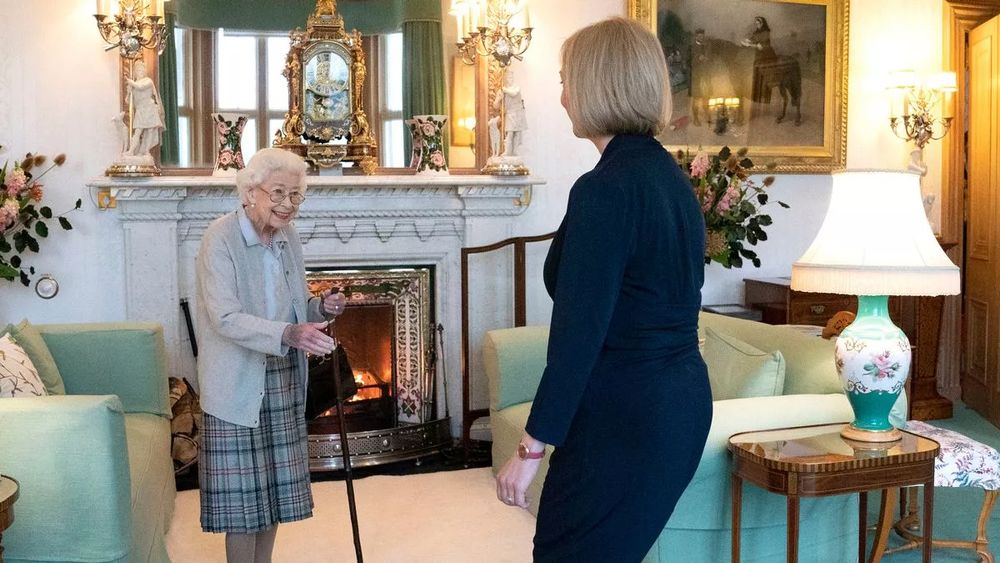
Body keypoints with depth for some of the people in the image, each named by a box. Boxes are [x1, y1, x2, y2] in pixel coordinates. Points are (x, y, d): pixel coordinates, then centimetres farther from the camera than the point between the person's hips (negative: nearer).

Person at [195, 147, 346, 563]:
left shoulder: (287, 237, 8)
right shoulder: (221, 238, -14)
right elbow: (225, 319, -23)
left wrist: (321, 307, -4)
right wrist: (288, 333, -36)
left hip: (283, 380, 7)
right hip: (238, 384, -7)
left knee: (274, 486, 13)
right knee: (241, 493, -1)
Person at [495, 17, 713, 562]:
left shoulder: (605, 189, -18)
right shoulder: (672, 176, 9)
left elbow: (578, 332, -21)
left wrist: (531, 445, -16)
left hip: (623, 420, -9)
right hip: (680, 404, 9)